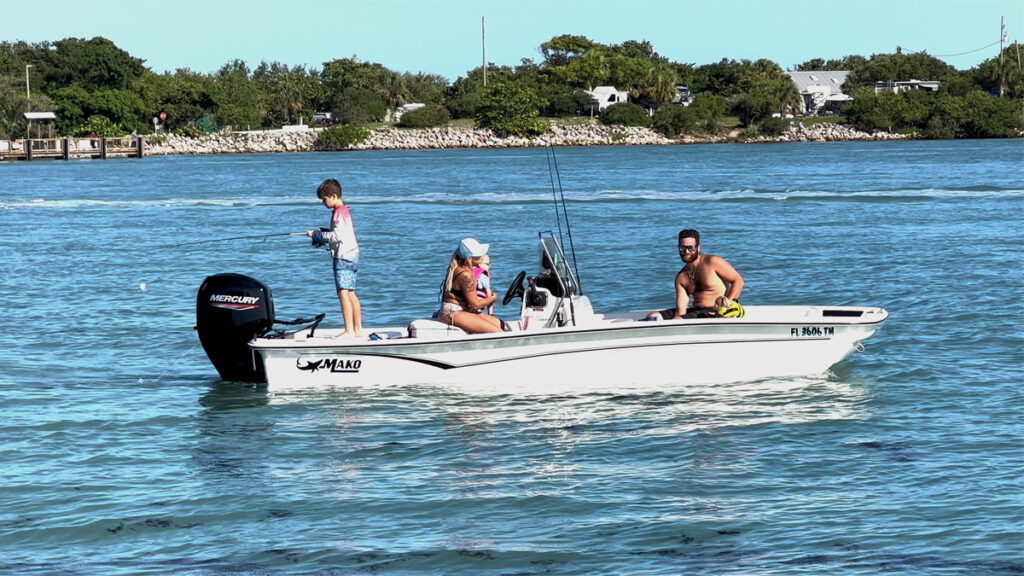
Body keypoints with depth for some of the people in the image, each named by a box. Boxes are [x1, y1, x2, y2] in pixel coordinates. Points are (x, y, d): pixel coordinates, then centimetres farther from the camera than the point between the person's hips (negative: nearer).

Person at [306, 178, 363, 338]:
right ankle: (358, 330, 16)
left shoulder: (340, 212, -14)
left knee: (344, 293, -15)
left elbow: (337, 235, -21)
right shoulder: (342, 210, 17)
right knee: (350, 294, 13)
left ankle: (349, 331, -20)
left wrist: (317, 235, -12)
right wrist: (321, 236, 12)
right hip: (350, 256, 11)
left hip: (344, 257, -11)